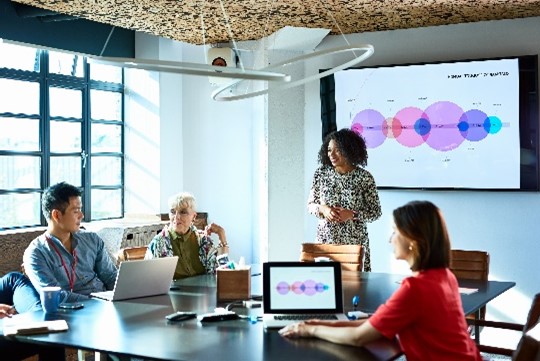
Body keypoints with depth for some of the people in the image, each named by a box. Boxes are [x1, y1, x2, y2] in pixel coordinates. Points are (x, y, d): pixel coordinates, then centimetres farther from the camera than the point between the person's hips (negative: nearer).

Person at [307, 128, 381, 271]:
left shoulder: (365, 177, -4)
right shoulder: (321, 173, 3)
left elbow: (376, 212, -1)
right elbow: (310, 204, 9)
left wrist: (352, 214, -15)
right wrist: (323, 209, -11)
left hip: (354, 242, -2)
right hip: (325, 240, 2)